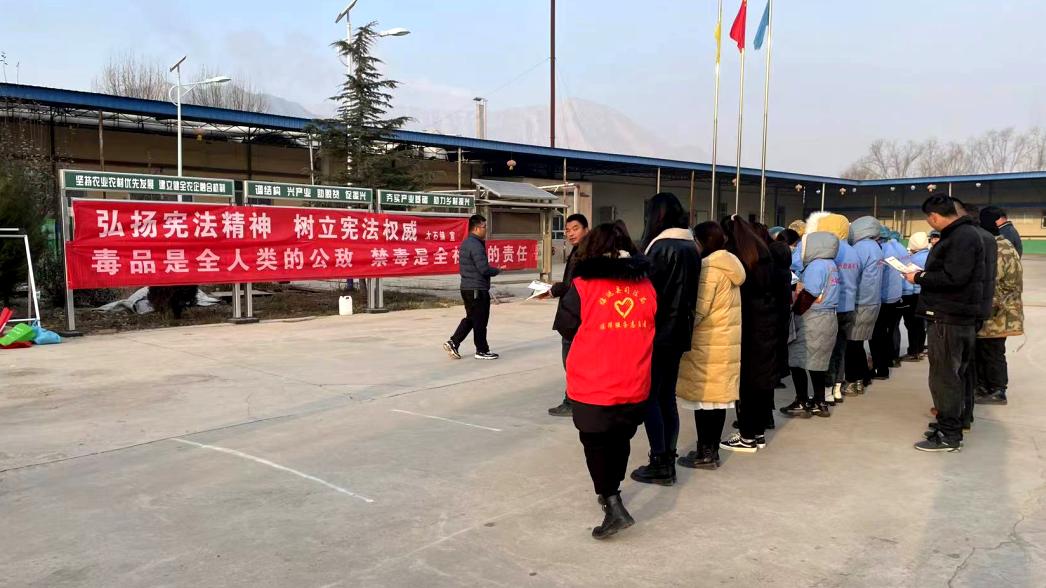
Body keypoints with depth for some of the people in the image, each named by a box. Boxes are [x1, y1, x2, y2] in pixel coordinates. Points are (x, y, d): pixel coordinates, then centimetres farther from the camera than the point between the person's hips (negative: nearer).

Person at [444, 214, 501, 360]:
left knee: (470, 318, 17)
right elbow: (484, 269, -24)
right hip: (477, 289, -10)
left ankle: (453, 343, 12)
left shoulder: (465, 243, 13)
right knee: (480, 321, 2)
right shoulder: (476, 245, -19)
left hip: (467, 287, 10)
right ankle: (482, 351, 12)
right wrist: (497, 270, -4)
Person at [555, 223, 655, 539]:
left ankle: (613, 506, 1)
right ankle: (610, 493, 39)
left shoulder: (583, 285, -11)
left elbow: (567, 329, -1)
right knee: (620, 440, 22)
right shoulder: (646, 284, 1)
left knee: (596, 444, 11)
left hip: (593, 385, -4)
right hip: (635, 385, 4)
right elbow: (653, 329, 11)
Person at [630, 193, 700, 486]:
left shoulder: (662, 247, -16)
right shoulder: (691, 247, 10)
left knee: (649, 397, 0)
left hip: (658, 332, -8)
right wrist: (683, 325, 16)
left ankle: (659, 464, 4)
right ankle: (668, 461, 18)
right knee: (667, 397, 13)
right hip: (679, 333, 8)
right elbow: (689, 292, 13)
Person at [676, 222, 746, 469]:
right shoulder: (730, 267, 13)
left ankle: (705, 454, 5)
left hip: (707, 344, -9)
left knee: (703, 398, -1)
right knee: (717, 397, 11)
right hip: (726, 342, 9)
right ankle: (712, 451, 18)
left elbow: (698, 310, -18)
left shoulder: (708, 269, -15)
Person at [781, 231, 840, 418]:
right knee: (816, 362, 14)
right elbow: (824, 293, 14)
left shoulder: (816, 265, -15)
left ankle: (801, 403, 2)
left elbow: (808, 295, -19)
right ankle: (820, 403, 18)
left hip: (812, 320, -9)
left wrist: (794, 311, -7)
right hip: (828, 318, 9)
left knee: (797, 360, -1)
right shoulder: (831, 264, 13)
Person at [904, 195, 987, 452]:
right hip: (953, 316, 10)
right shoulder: (960, 234, 14)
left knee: (944, 377, -3)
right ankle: (949, 424, 27)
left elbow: (953, 278, -25)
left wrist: (919, 278, -14)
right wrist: (924, 274, 10)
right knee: (952, 375, 17)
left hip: (949, 319, -10)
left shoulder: (962, 238, -18)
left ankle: (948, 435, 5)